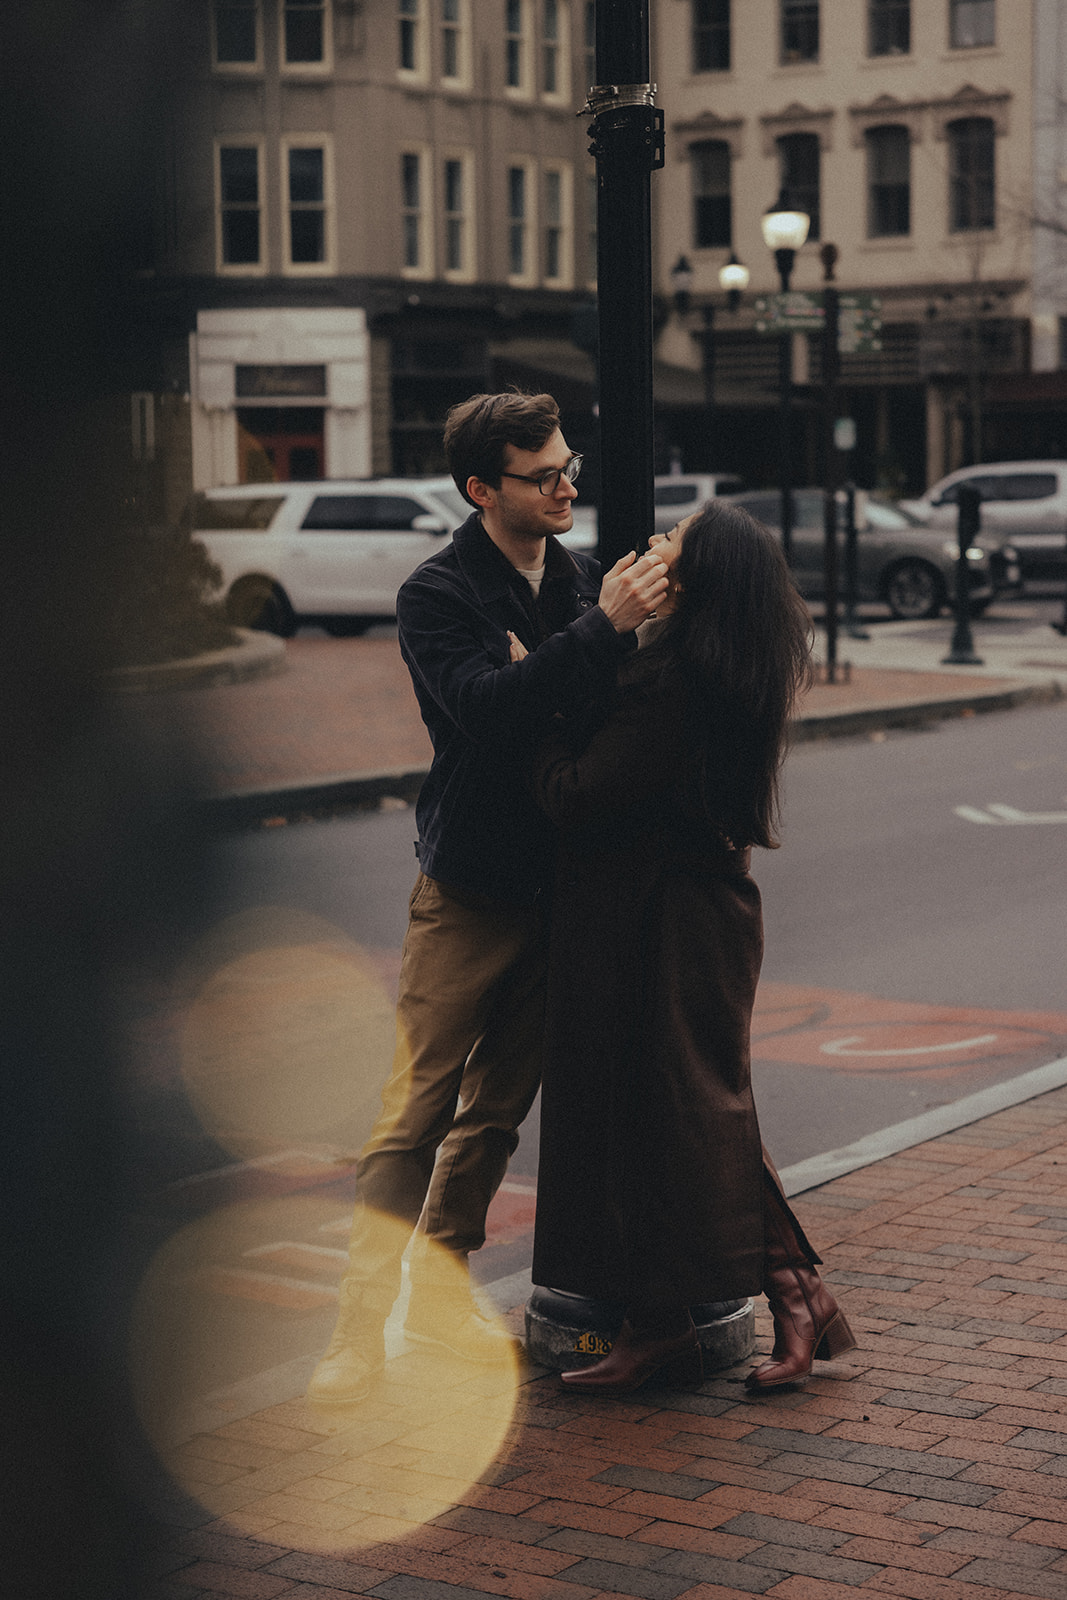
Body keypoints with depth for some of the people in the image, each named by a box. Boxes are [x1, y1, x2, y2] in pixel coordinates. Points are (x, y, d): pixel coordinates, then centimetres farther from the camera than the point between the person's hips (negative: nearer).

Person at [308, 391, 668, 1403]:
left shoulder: (583, 579, 8)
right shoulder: (438, 595, -8)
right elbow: (487, 704, -25)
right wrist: (606, 627, -29)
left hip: (557, 882, 5)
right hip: (469, 890, -5)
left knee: (497, 1109, 13)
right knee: (415, 1112, -6)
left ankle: (440, 1288, 26)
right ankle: (360, 1323, -1)